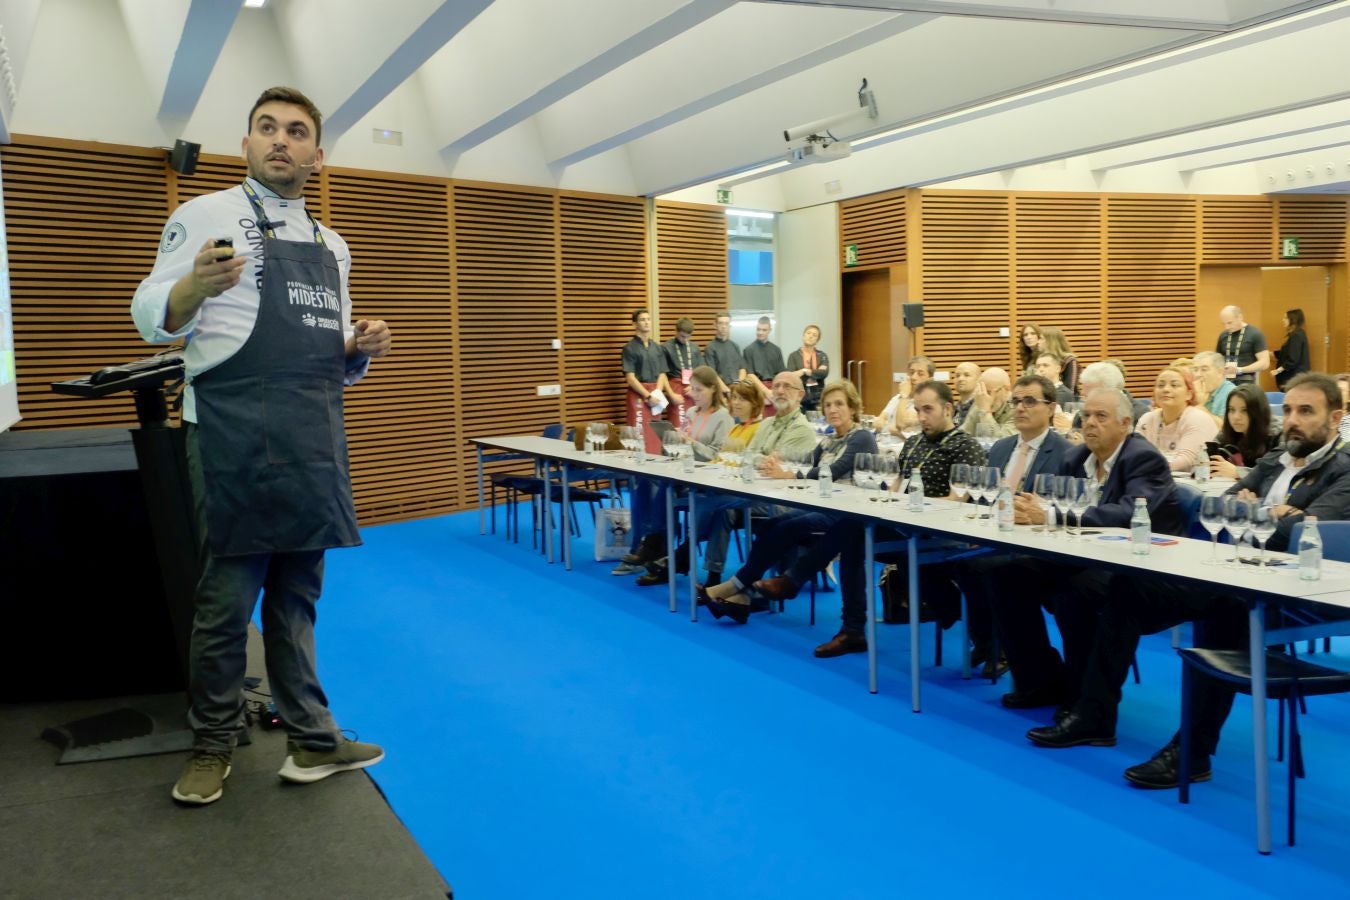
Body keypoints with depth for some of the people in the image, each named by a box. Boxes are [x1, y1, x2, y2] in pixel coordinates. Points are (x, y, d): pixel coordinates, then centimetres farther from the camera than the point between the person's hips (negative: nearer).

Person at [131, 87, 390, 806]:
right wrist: (198, 285, -26)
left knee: (297, 596, 12)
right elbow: (151, 317, -6)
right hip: (237, 435, -6)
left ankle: (311, 739, 20)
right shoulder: (207, 216, 0)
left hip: (314, 439, 6)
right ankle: (213, 747, 19)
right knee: (227, 598, 1)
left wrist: (361, 348, 1)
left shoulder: (331, 244, 18)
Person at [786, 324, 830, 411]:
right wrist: (816, 372, -7)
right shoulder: (793, 356, 4)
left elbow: (824, 373, -8)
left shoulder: (822, 355, 9)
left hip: (818, 397, 2)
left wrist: (805, 371, -6)